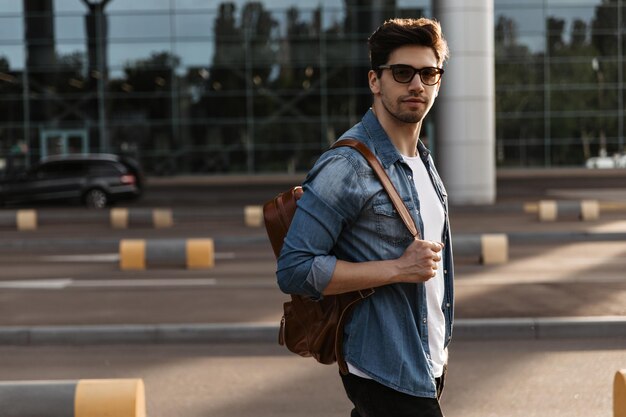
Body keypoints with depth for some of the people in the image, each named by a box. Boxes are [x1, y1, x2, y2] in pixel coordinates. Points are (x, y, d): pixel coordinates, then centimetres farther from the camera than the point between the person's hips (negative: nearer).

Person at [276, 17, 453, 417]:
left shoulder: (422, 161, 11)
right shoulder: (348, 166, -17)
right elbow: (294, 270, -21)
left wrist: (440, 349, 18)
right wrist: (398, 269, -23)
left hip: (427, 366, 8)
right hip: (387, 374, -8)